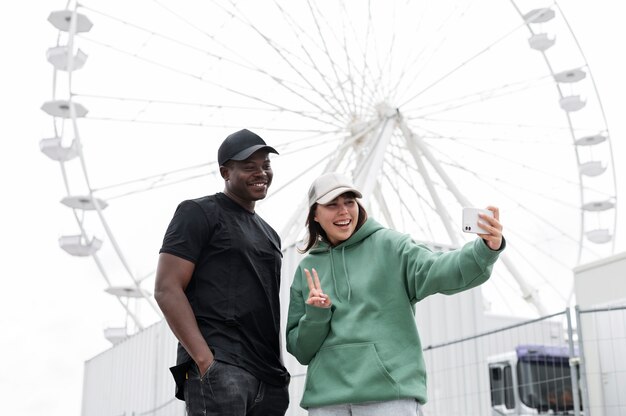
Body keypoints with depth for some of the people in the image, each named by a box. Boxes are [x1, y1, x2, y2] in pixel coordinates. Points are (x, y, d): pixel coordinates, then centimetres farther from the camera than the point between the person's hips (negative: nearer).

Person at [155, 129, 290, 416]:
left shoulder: (269, 234, 24)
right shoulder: (199, 213, 2)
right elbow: (166, 290, -8)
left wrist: (278, 370, 13)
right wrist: (205, 360, -18)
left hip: (269, 377, 7)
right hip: (220, 368, -7)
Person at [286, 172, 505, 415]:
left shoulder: (389, 245, 5)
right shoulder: (307, 269, 13)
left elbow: (435, 271, -14)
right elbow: (299, 349, 13)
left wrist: (486, 249, -31)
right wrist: (315, 315, -7)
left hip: (390, 393, -3)